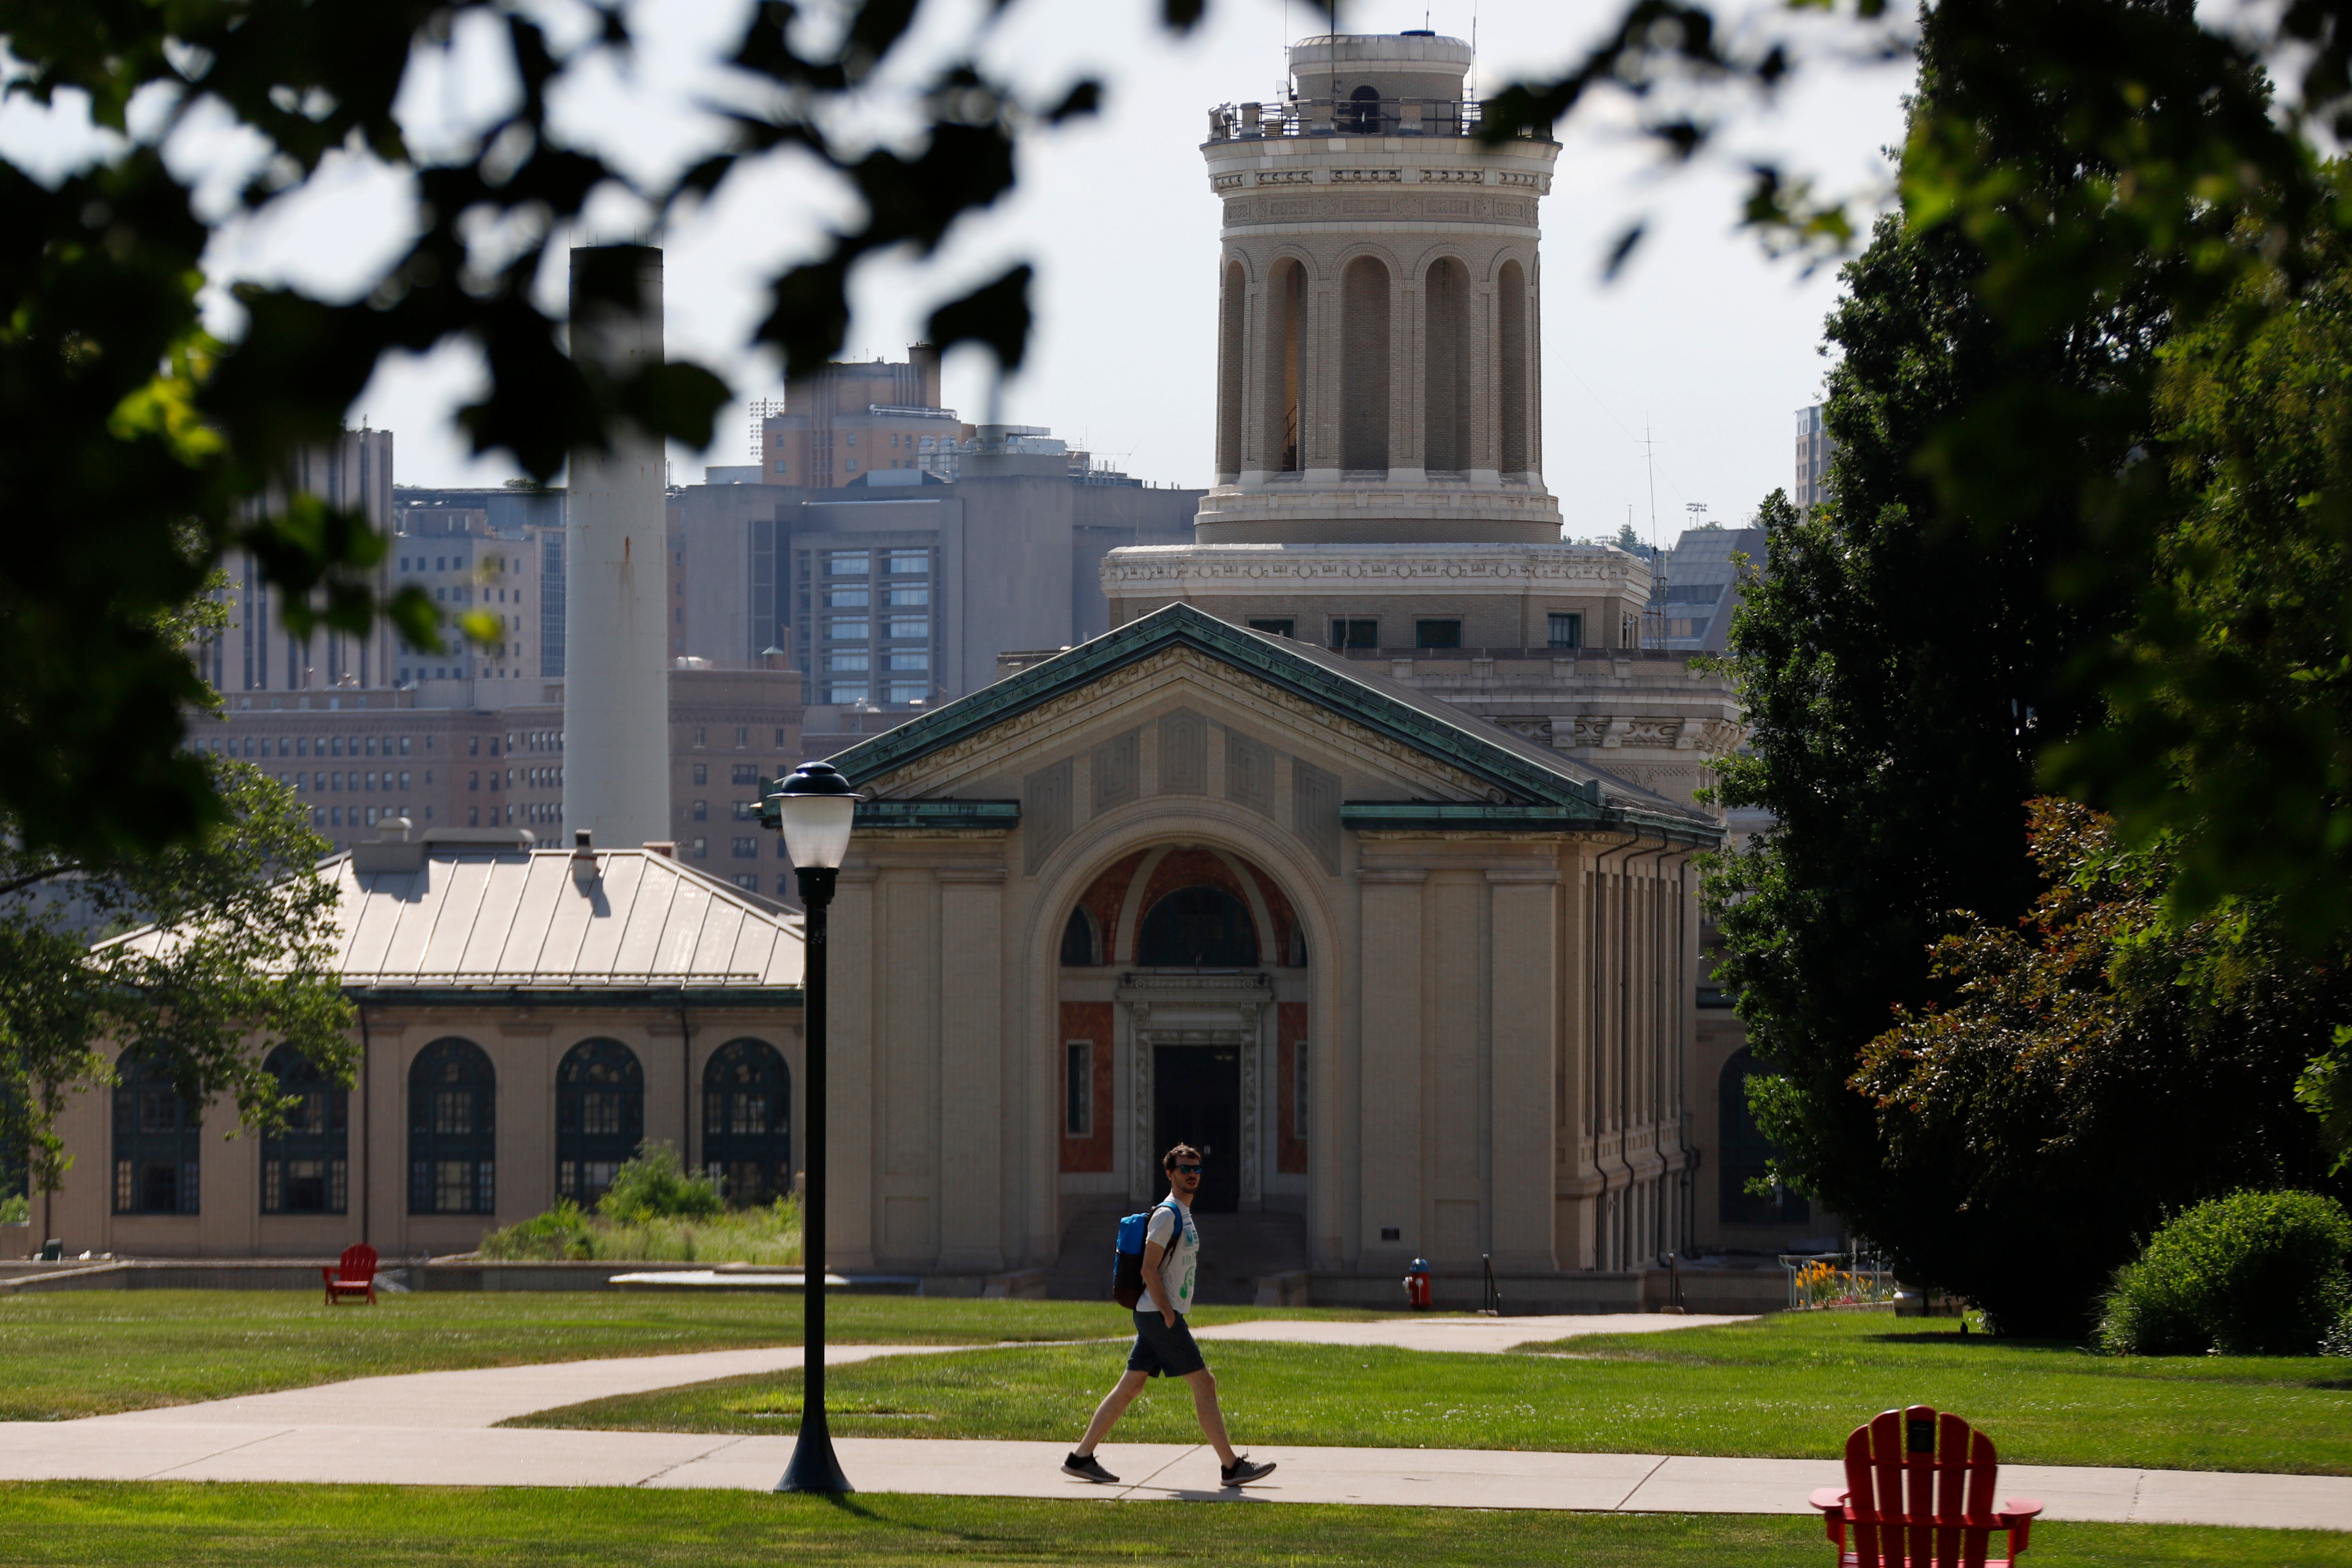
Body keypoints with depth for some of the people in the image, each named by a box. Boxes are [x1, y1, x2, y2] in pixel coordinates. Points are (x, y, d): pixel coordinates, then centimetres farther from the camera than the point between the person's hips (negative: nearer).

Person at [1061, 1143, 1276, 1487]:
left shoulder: (1184, 1214, 18)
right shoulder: (1167, 1215, -13)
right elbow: (1149, 1269, -18)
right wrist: (1170, 1316, -18)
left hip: (1156, 1316, 10)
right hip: (1159, 1315, -10)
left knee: (1131, 1386, 10)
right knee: (1203, 1384, -8)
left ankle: (1081, 1457, 12)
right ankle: (1231, 1466, -5)